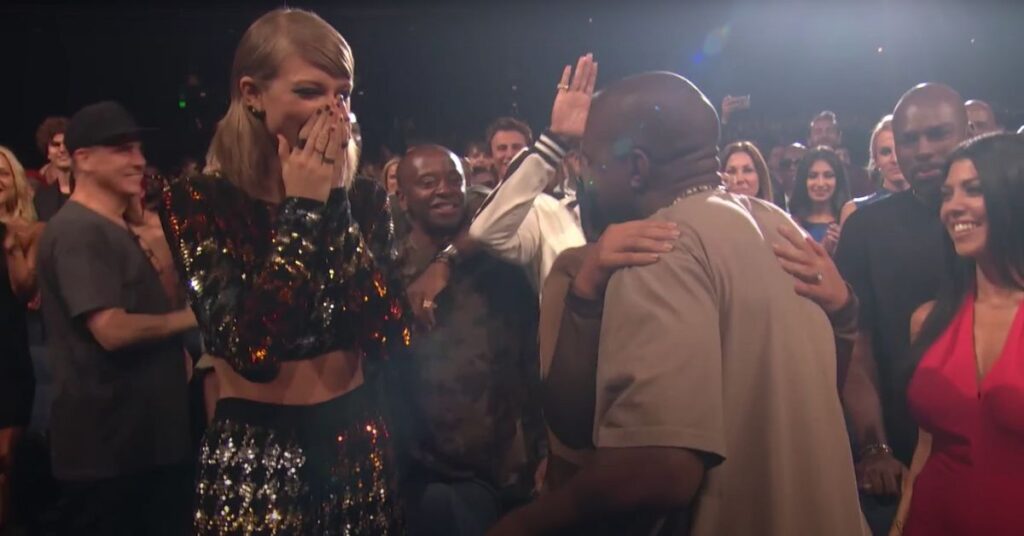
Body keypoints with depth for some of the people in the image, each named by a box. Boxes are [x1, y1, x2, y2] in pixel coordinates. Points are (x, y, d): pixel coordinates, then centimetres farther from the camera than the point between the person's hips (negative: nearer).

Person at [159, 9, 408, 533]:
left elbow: (387, 335, -12)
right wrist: (302, 207, -18)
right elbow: (253, 350, -23)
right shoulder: (197, 202, -10)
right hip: (254, 460, -3)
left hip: (359, 449, 4)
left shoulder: (363, 200, 0)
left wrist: (338, 206, -16)